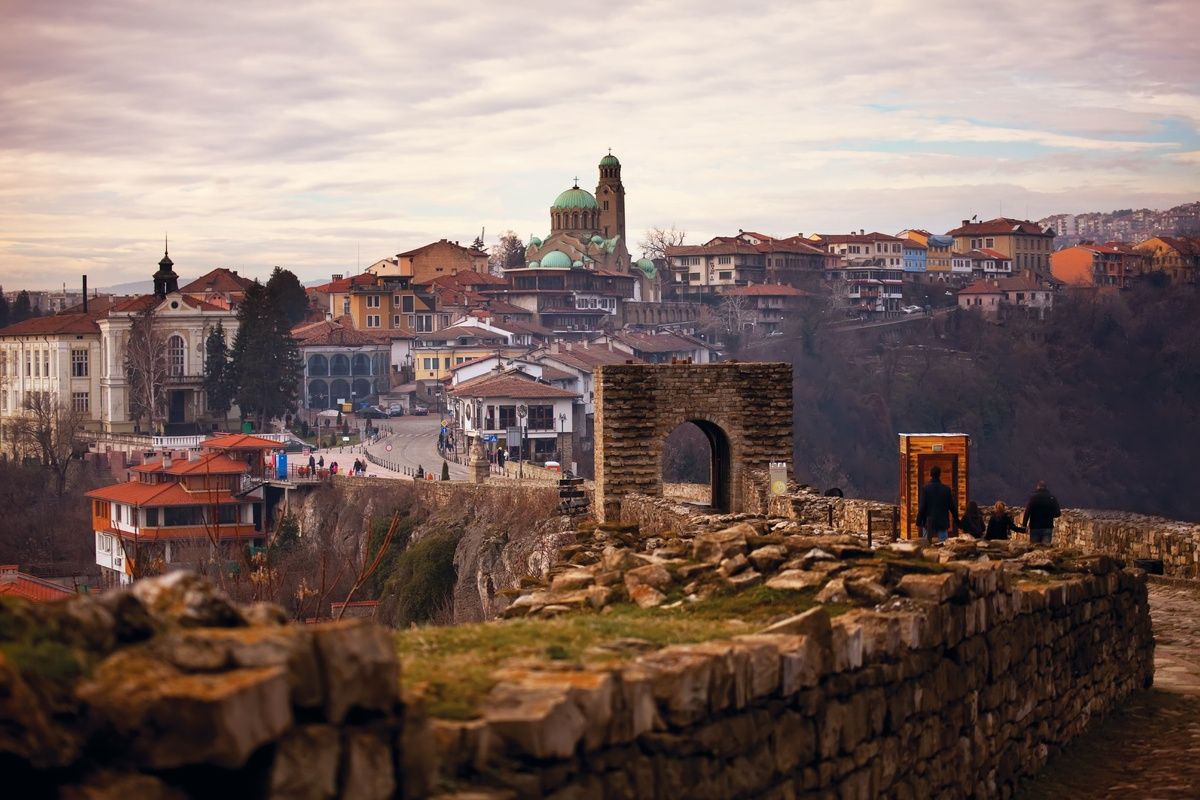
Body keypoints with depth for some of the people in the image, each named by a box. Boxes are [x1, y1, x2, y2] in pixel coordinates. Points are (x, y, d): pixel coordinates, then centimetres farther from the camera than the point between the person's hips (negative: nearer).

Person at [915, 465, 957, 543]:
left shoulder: (925, 488, -9)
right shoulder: (946, 489, -3)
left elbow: (922, 507, -10)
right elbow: (952, 506, 4)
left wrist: (918, 522, -3)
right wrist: (956, 521, 15)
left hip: (928, 522, -1)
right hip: (943, 522, 1)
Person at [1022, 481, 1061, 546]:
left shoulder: (1032, 497, -4)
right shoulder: (1052, 498, 2)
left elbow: (1027, 511, -12)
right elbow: (1057, 513, 1)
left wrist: (1024, 524, -8)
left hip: (1035, 527, -1)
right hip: (1047, 527, 1)